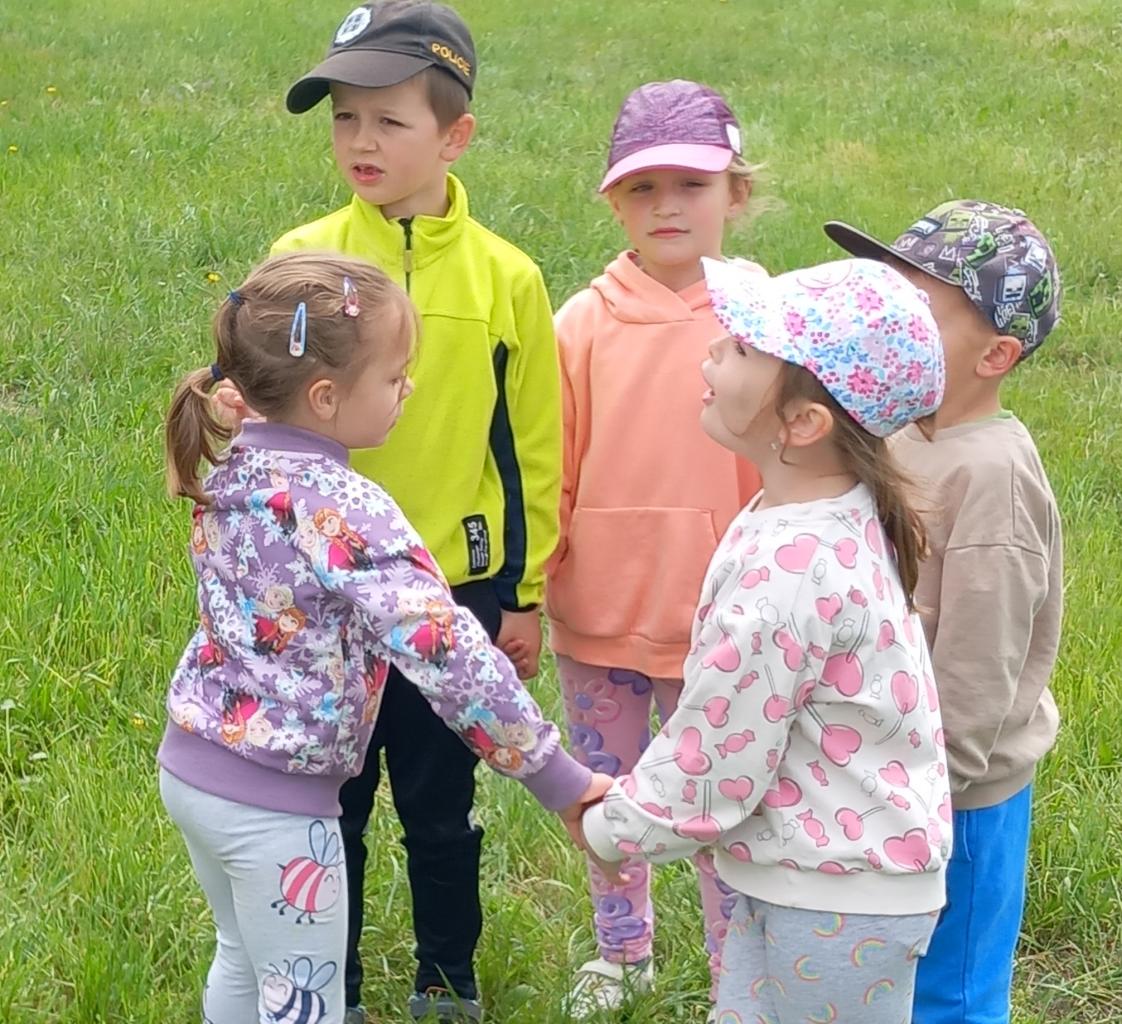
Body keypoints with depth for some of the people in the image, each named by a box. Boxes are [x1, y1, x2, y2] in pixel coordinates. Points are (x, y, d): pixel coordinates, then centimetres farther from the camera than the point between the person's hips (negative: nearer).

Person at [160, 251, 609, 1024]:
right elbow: (449, 656, -30)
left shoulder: (236, 467, -1)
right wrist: (561, 782, -25)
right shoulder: (346, 512, -25)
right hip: (272, 802, -8)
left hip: (191, 764, 8)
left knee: (243, 961, 27)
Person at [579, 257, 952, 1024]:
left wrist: (611, 832, -3)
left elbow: (712, 768, -20)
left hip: (833, 906, -9)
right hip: (804, 876, 9)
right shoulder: (842, 516, 0)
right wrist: (632, 795, 14)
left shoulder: (784, 575, -29)